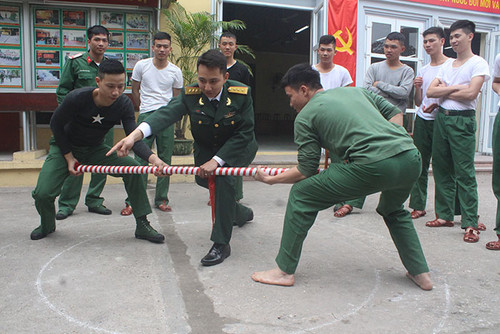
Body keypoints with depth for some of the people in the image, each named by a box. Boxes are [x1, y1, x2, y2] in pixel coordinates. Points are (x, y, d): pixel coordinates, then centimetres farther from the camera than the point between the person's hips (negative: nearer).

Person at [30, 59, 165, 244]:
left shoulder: (124, 104, -20)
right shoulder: (77, 98, -28)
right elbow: (56, 125, -12)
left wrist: (153, 158, -45)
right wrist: (69, 157, -14)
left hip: (95, 149, 2)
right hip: (64, 147, -2)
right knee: (43, 193, -17)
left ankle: (142, 225, -9)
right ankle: (47, 225, 21)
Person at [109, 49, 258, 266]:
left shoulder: (242, 94, -25)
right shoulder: (191, 94, -20)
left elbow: (244, 133, -24)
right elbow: (167, 114, -36)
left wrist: (216, 160, -32)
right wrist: (134, 135, -54)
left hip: (238, 148, -4)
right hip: (206, 148, 5)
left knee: (223, 175, -29)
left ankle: (221, 244, -21)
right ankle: (241, 213, 45)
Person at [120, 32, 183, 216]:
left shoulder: (175, 71, 7)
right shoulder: (141, 66, 5)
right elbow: (135, 91, 14)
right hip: (145, 117, -1)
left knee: (165, 159, 4)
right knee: (141, 158, -6)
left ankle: (161, 199, 15)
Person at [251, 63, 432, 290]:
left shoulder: (305, 116, 9)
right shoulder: (355, 90, 26)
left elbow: (306, 171, 9)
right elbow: (395, 113, 25)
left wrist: (271, 179, 22)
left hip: (373, 165, -7)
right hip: (412, 159, 7)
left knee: (301, 195, 9)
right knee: (393, 211, 38)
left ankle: (284, 271, 14)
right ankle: (421, 273, 36)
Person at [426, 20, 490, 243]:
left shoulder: (478, 63, -2)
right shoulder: (447, 65, 17)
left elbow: (471, 93, -16)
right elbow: (430, 91, 5)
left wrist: (444, 91, -3)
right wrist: (456, 88, -8)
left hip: (462, 120, -6)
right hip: (441, 118, 7)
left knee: (464, 172, -9)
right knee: (442, 169, 8)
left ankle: (470, 224, -5)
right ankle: (445, 215, 18)